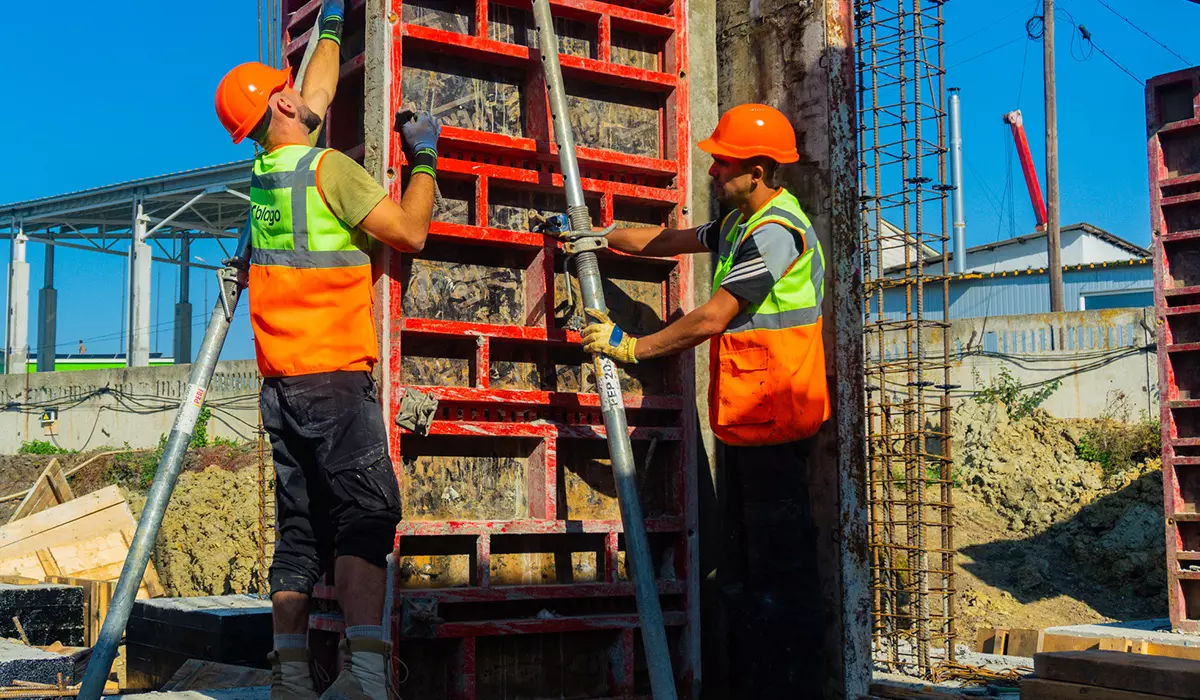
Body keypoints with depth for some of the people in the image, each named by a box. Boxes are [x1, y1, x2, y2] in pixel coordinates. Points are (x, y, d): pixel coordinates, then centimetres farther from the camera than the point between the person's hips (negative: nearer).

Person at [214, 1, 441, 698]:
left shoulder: (268, 168, 16)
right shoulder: (329, 167, -7)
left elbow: (321, 89, 33)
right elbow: (409, 231, -8)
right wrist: (425, 158, 5)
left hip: (282, 380, 8)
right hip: (334, 376, -8)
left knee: (302, 528, 7)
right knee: (367, 510, -15)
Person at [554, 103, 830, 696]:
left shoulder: (774, 230, -15)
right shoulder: (738, 224, 17)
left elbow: (712, 318, -17)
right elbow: (663, 241, 26)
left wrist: (632, 348, -8)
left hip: (773, 423, -10)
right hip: (746, 421, 10)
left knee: (779, 565, -7)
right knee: (743, 565, 13)